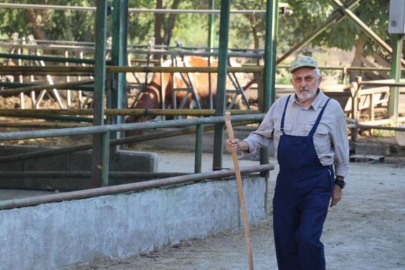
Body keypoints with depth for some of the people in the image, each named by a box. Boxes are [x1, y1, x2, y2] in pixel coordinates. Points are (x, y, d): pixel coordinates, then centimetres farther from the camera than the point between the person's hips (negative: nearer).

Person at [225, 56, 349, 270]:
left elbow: (341, 149, 3)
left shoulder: (331, 108, -5)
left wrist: (339, 184, 6)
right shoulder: (281, 105, 3)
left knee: (308, 239, -14)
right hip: (286, 181, 4)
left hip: (317, 184, -4)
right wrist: (242, 145, -9)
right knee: (284, 241, 7)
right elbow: (262, 136, 11)